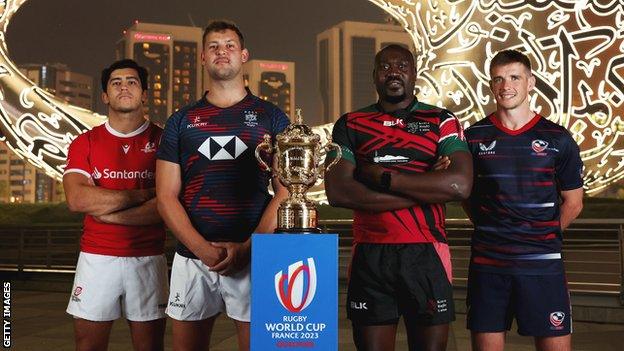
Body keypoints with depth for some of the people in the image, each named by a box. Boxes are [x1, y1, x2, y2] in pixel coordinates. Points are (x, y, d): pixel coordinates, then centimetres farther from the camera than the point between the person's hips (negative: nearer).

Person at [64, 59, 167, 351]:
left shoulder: (162, 141, 2)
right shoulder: (85, 143, 7)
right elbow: (76, 200, -9)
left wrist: (107, 211, -11)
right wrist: (142, 194, -11)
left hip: (148, 259, -1)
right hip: (96, 258, 1)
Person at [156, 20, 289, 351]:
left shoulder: (271, 118, 7)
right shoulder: (181, 121, 11)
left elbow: (285, 191, 1)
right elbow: (167, 196, 5)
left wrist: (247, 247, -11)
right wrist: (202, 248, -10)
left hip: (254, 257, -1)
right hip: (192, 256, 2)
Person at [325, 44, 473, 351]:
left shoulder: (441, 122, 6)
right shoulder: (350, 125, 8)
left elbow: (460, 185, -11)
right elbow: (337, 192, -9)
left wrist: (384, 177, -11)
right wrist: (426, 189, -11)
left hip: (427, 255, -1)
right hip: (369, 256, 1)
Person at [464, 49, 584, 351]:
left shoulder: (557, 139, 1)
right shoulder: (474, 137, 4)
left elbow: (573, 202, 8)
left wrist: (544, 237, 6)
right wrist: (491, 231, 5)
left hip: (543, 263, -1)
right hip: (487, 263, 1)